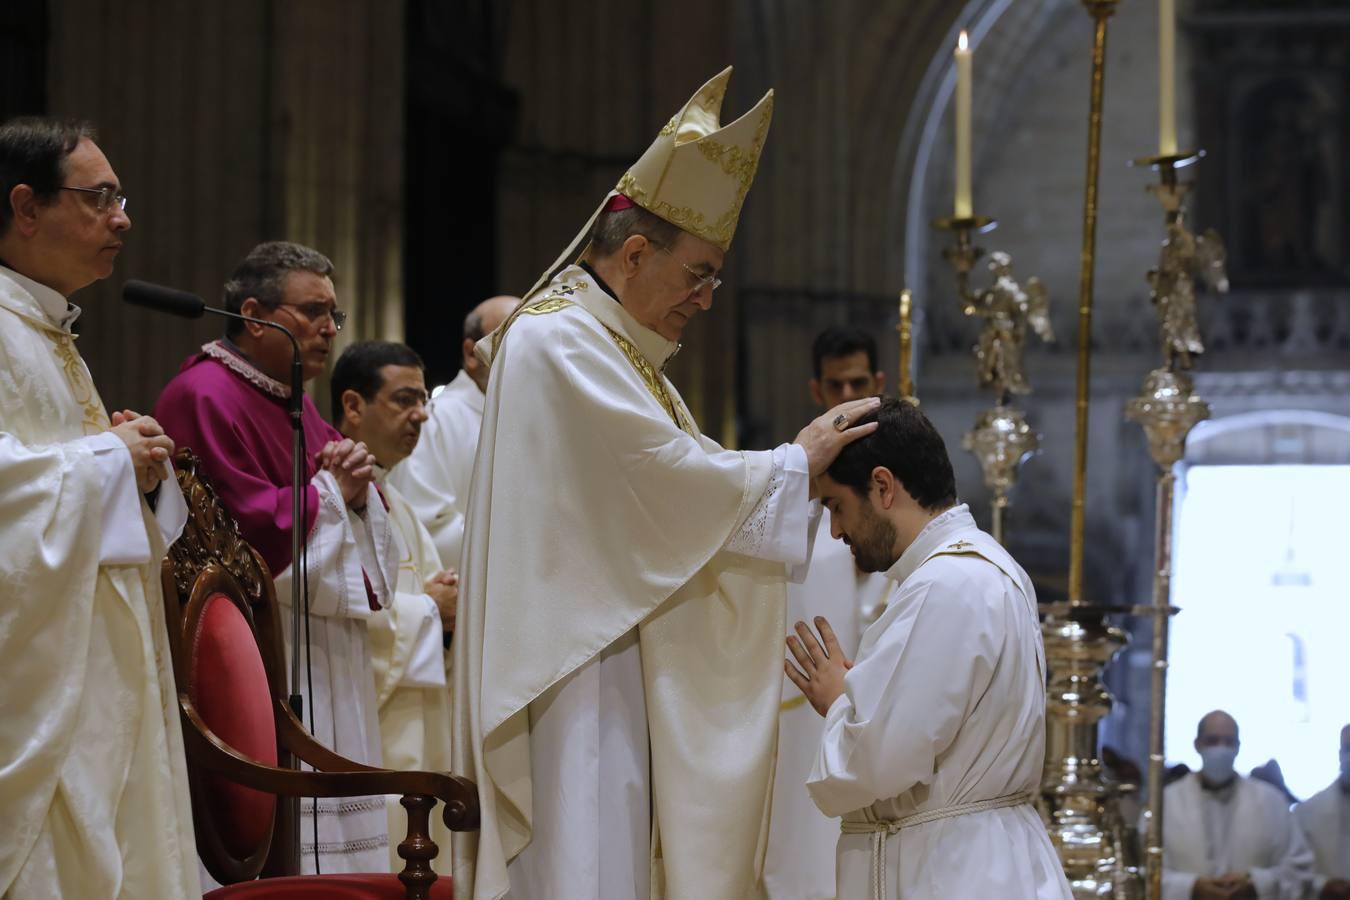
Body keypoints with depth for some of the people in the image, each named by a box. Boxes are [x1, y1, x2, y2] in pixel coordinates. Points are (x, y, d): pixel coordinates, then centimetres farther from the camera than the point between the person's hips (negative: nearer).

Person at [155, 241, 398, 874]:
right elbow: (252, 533, -20)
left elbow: (370, 547, 22)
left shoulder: (295, 406, 19)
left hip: (325, 669, 10)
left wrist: (358, 489, 0)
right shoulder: (205, 398, -11)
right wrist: (331, 492, -6)